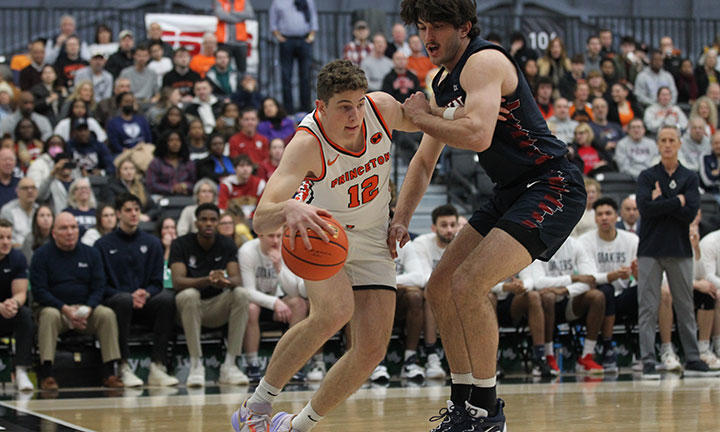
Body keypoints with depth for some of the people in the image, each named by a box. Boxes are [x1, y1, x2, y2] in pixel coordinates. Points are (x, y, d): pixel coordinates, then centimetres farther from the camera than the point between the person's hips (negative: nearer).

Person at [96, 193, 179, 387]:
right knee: (124, 299, -38)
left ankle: (157, 367, -33)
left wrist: (145, 294, -13)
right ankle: (124, 368, -35)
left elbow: (157, 282, 11)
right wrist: (129, 297, -15)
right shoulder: (104, 245, 8)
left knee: (167, 297, -30)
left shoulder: (152, 243, 15)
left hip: (145, 304, 2)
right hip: (113, 302, -2)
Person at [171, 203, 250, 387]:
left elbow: (237, 279, -11)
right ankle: (196, 365, -32)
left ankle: (230, 364, -27)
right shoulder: (181, 244, -7)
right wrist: (207, 280, -39)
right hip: (189, 308, -3)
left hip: (217, 307, 3)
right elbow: (177, 281, -20)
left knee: (242, 294, -26)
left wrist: (226, 282, -38)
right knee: (189, 295, -36)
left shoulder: (227, 245, 1)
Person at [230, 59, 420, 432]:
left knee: (372, 349, -8)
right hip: (320, 231, -4)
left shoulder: (382, 108, -21)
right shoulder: (307, 144, -33)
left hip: (372, 239, 4)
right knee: (334, 311, -33)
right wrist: (288, 209, -67)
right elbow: (260, 221, -44)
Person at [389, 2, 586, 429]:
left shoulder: (484, 62, -17)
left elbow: (478, 134, -32)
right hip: (512, 193, 10)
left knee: (468, 284, -21)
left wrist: (422, 117, -15)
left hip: (552, 186, -10)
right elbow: (424, 162, 21)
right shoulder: (444, 83, 14)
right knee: (441, 287, 9)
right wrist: (400, 220, 8)